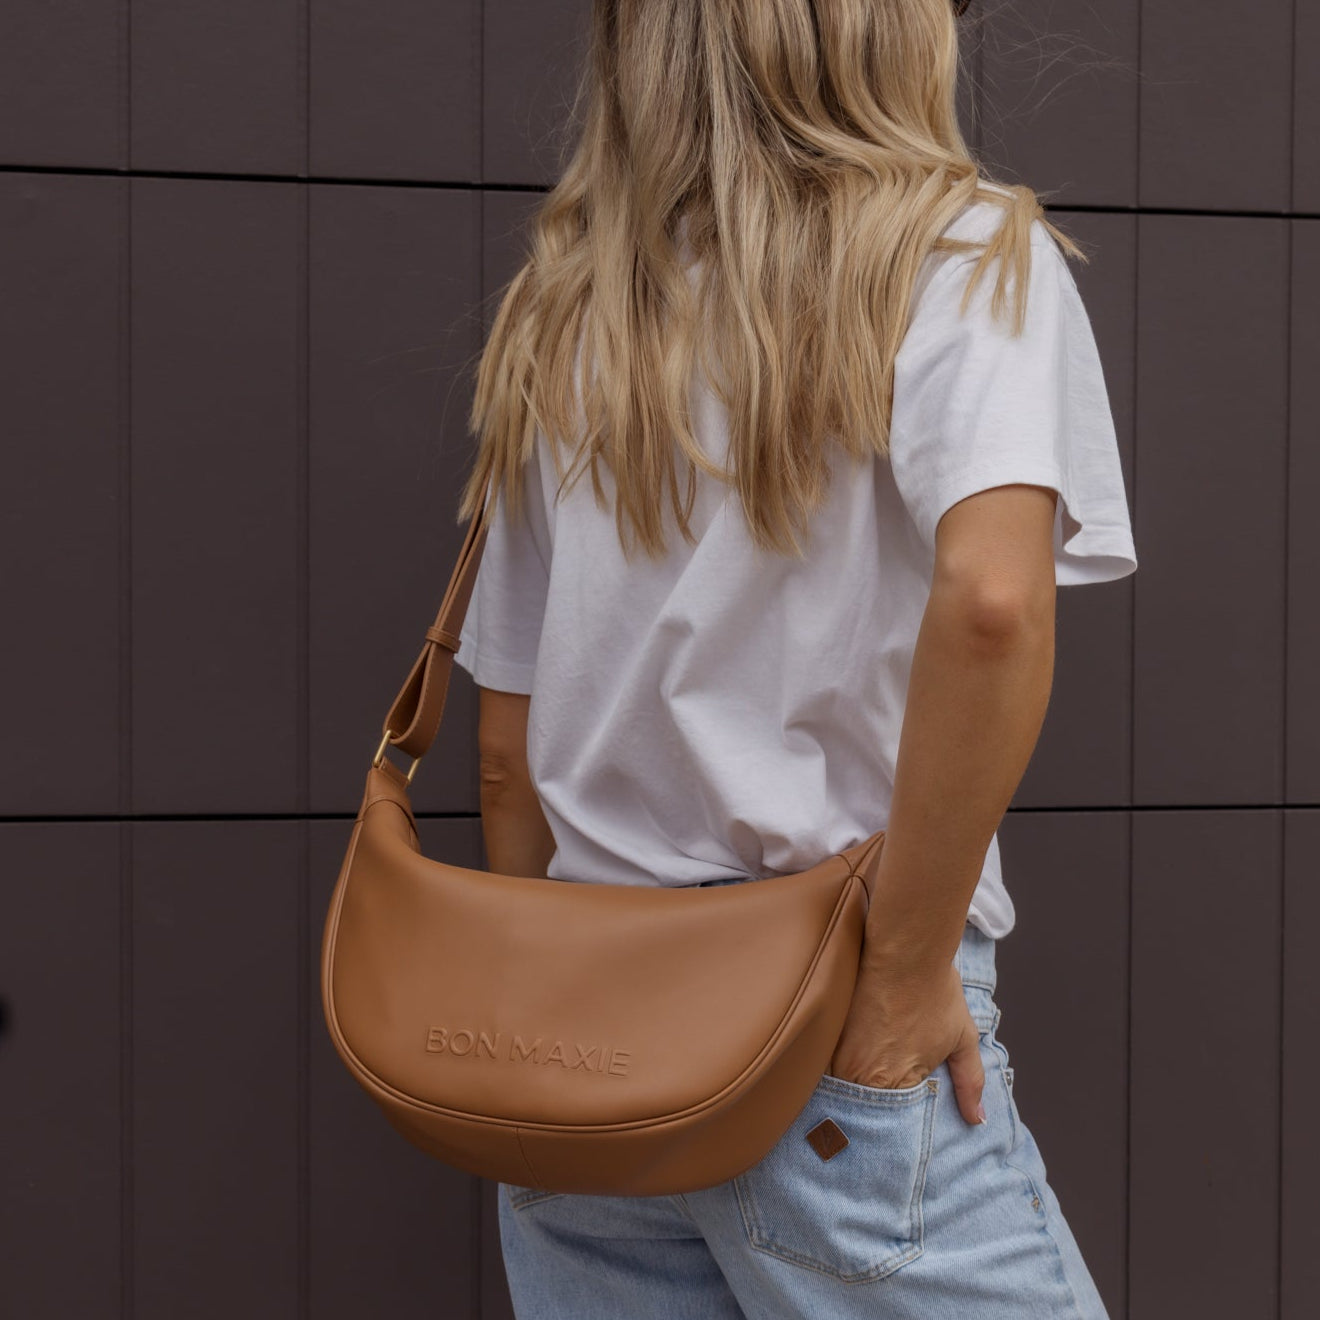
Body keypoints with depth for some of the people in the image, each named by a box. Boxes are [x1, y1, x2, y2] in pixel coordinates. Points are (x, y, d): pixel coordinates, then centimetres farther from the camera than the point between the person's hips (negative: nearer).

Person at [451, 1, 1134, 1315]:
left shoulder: (559, 320, 10)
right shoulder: (966, 253, -5)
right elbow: (992, 595, -24)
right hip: (832, 1048, -5)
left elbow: (507, 751, 10)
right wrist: (909, 976, -16)